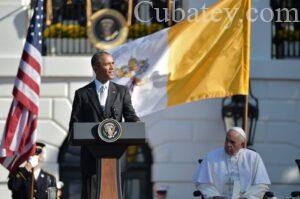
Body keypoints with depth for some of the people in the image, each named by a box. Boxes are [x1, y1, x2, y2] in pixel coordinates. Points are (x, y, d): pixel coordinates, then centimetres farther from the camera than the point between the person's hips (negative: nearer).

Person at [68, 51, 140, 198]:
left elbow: (130, 116, 4)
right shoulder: (82, 94, 8)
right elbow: (75, 122, 5)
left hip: (115, 153, 1)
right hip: (90, 153, -1)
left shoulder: (122, 92, 12)